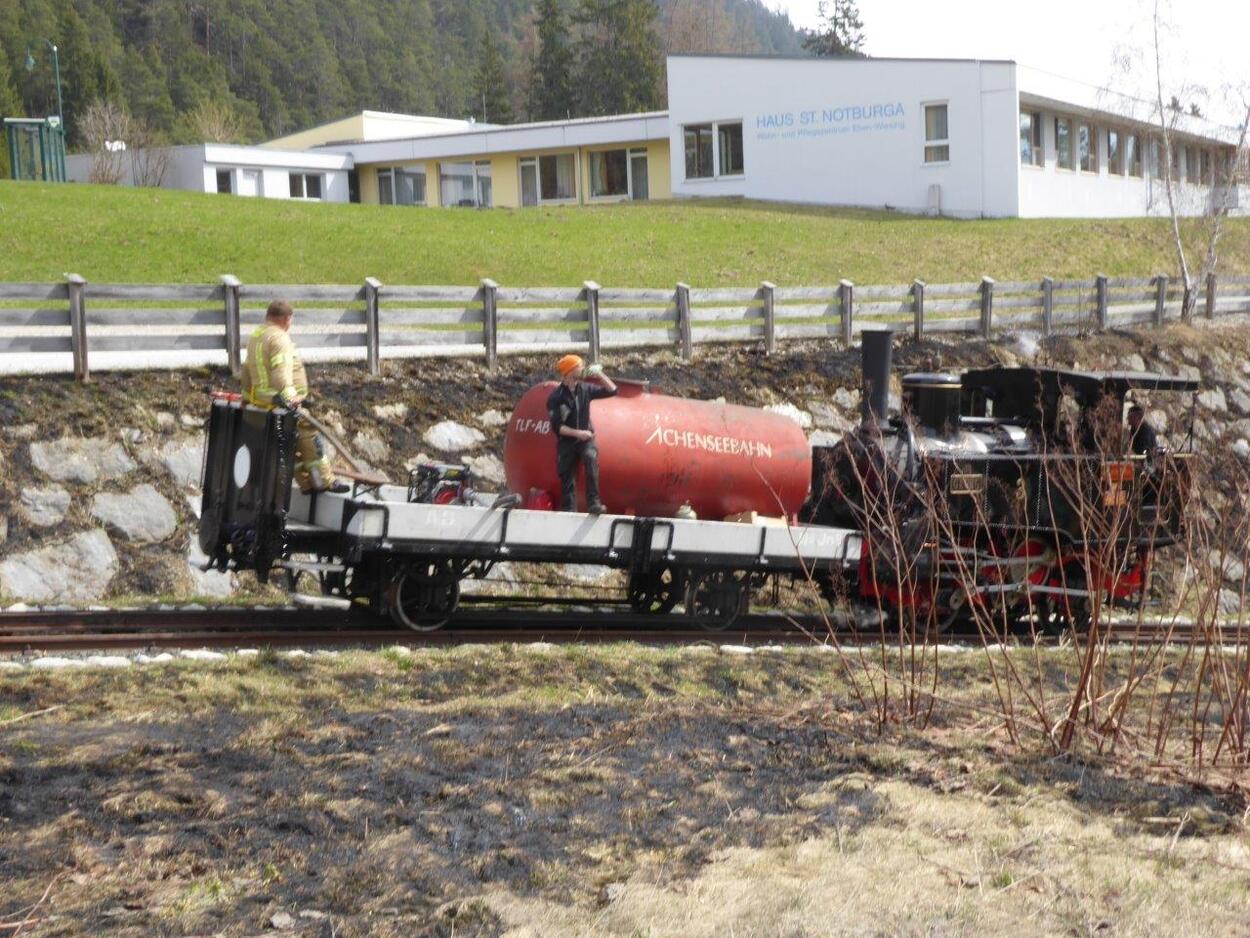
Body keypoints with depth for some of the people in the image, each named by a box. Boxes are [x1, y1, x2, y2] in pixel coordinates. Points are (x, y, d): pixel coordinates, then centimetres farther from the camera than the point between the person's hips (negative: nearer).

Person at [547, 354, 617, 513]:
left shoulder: (584, 389, 3)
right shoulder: (556, 397, -7)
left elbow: (611, 391, 10)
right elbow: (557, 427, -10)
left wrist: (599, 374, 0)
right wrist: (577, 433, -18)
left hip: (586, 439, 1)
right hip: (567, 442, -1)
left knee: (591, 458, -29)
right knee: (567, 478, 2)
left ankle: (594, 503, -33)